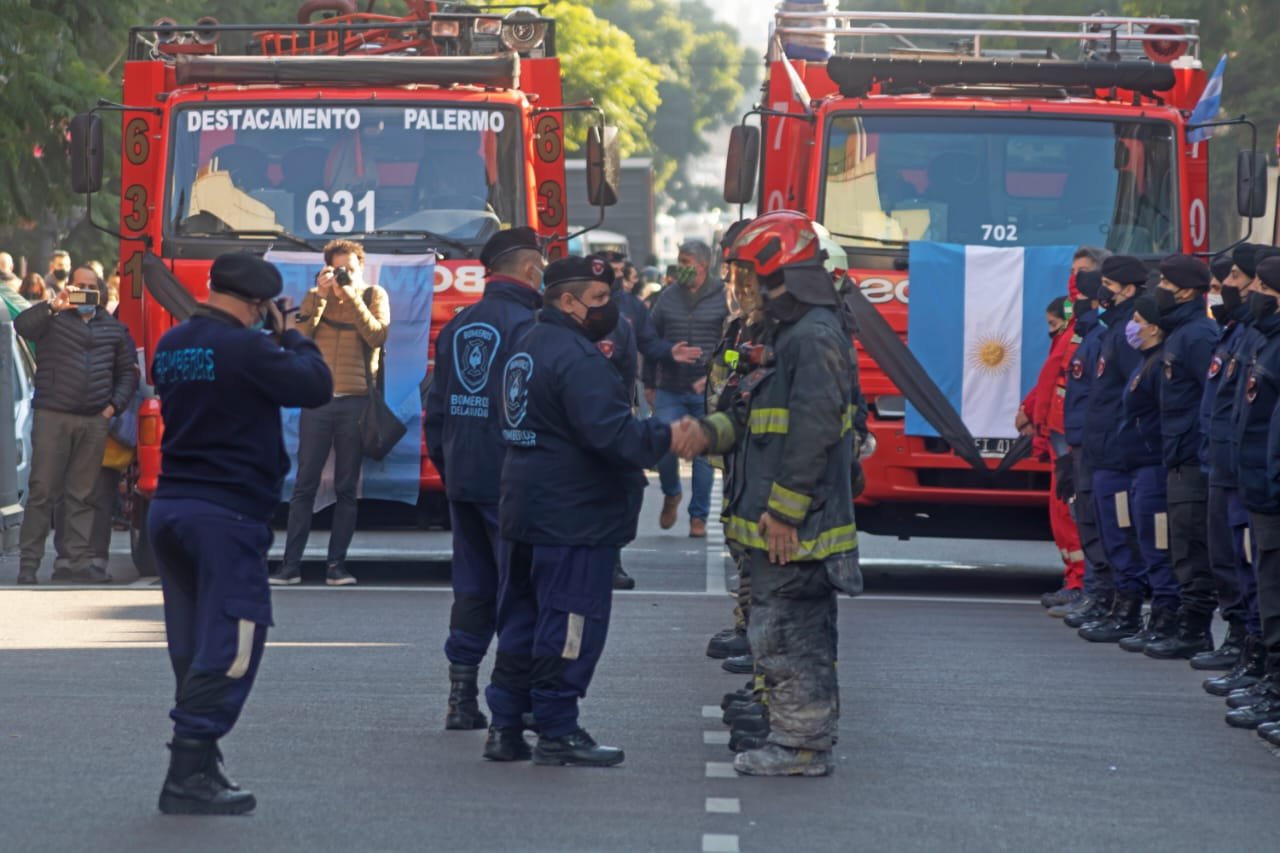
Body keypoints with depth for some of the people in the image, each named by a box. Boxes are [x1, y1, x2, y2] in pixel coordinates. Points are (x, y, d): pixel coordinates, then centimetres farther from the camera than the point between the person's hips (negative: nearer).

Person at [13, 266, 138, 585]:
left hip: (94, 422, 4)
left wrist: (115, 405, 6)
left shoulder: (113, 329, 14)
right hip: (52, 418, -3)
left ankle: (79, 562, 10)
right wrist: (51, 307, -32)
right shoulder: (53, 319, 2)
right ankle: (29, 564, -2)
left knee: (82, 496, 7)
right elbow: (22, 326, -18)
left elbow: (127, 371, 19)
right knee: (42, 492, -4)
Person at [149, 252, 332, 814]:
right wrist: (288, 337, 4)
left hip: (169, 508, 9)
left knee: (194, 649, 14)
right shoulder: (244, 347, -15)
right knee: (229, 646, -5)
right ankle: (188, 776, -9)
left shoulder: (172, 345, 10)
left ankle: (199, 768, 18)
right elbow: (316, 387, -13)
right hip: (227, 514, -8)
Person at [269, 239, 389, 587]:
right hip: (317, 399, 1)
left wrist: (352, 297, -10)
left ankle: (336, 563, 5)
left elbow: (378, 336, -8)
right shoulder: (315, 297, 12)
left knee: (347, 487, 2)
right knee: (304, 485, -1)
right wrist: (320, 296, -8)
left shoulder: (374, 295, 8)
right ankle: (291, 564, -1)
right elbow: (300, 337, -3)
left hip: (355, 402, -1)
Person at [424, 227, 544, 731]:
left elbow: (436, 404, 15)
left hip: (462, 477, 7)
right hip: (509, 478, -7)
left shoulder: (458, 328, 11)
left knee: (472, 585, 13)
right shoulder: (526, 326, -13)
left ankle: (462, 697, 13)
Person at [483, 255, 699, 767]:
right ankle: (557, 733, -1)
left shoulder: (529, 348, 16)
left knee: (521, 622, 14)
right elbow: (607, 430, -28)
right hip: (575, 517, -10)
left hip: (526, 510, 10)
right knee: (571, 624, -4)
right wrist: (664, 439, -27)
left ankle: (505, 728, 17)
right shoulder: (575, 358, -18)